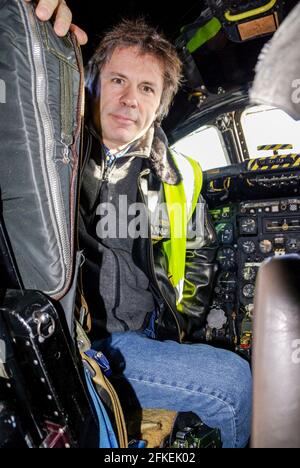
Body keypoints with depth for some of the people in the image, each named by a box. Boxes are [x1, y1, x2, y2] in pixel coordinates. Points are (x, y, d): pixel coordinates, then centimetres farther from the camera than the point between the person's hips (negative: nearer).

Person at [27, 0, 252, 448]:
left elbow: (199, 251, 21)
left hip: (151, 338, 5)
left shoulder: (175, 175, 9)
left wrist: (181, 322, 12)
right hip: (81, 345, -5)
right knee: (235, 382, -15)